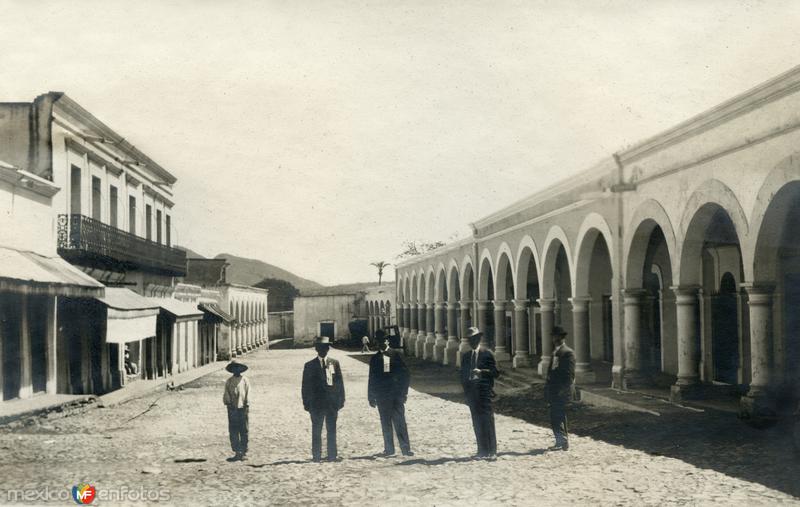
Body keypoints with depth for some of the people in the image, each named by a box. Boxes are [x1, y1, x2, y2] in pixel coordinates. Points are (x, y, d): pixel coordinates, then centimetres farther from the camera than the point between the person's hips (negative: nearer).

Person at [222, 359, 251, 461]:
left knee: (244, 431, 1)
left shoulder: (245, 380, 9)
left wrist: (247, 405, -8)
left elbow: (248, 393, 3)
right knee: (233, 431, -2)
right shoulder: (229, 381, 12)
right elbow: (226, 394, 5)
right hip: (232, 408, 1)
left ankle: (244, 452, 7)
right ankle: (237, 452, 1)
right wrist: (228, 403, -11)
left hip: (242, 408, -1)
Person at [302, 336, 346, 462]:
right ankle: (316, 456, 7)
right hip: (316, 403, -1)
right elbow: (306, 386, 3)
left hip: (332, 403, 1)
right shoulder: (310, 365, 2)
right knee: (316, 431, 2)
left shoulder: (334, 363, 7)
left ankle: (332, 455, 10)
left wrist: (341, 400, 2)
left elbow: (340, 382, 8)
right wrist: (306, 403, -2)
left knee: (332, 430, 5)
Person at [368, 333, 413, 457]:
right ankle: (389, 449, 12)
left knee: (400, 422, -5)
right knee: (386, 423, 6)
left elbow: (405, 374, 2)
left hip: (396, 395, -2)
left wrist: (403, 391, -4)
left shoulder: (396, 354, 1)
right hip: (382, 396, 2)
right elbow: (372, 379, 10)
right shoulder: (375, 358, 7)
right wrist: (371, 397, 7)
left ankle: (405, 448, -3)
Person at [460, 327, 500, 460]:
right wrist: (466, 389, 3)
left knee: (487, 421, -7)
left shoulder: (488, 354, 1)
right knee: (477, 423, 5)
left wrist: (482, 372, -17)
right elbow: (463, 374, 19)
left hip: (484, 391, -4)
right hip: (471, 392, 4)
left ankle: (491, 452, -3)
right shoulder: (465, 356, 16)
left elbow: (496, 373, -2)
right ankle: (482, 451, 10)